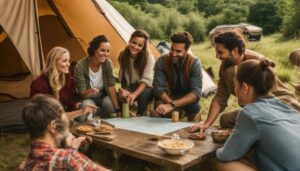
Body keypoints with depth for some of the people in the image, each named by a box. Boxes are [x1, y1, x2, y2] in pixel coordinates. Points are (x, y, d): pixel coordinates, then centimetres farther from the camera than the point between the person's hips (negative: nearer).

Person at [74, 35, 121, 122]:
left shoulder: (107, 63, -16)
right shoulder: (80, 66, -25)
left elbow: (111, 87, -17)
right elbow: (81, 92, -23)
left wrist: (118, 109, -23)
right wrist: (89, 92, -49)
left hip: (102, 97, 3)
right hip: (87, 98, -3)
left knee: (112, 106, -31)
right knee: (82, 118, -34)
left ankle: (90, 114, -6)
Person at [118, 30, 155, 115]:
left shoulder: (148, 58, -20)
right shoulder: (123, 56, -8)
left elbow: (146, 80, -25)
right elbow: (122, 78, -6)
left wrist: (134, 94, -41)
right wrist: (123, 90, -28)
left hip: (145, 88, -2)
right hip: (129, 88, 2)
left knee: (143, 95, -37)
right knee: (121, 96, -32)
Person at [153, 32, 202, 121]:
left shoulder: (194, 63, -23)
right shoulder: (161, 61, -18)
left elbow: (196, 92, -31)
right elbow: (159, 88, -18)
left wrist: (172, 105, -44)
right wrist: (170, 103, -38)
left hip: (187, 100, -1)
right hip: (168, 97, 1)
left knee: (195, 107, -36)